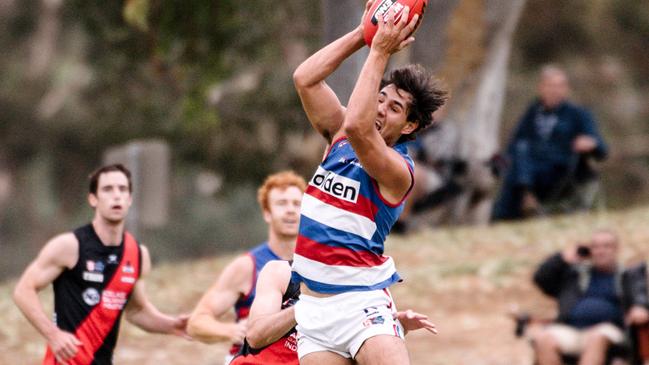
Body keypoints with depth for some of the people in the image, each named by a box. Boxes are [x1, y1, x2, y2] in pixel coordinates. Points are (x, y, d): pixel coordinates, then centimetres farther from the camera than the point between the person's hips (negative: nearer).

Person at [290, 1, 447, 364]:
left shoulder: (397, 170, -11)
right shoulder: (340, 137, 9)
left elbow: (357, 126, -30)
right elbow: (305, 78, 0)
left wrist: (379, 53, -25)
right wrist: (363, 34, -5)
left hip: (360, 302, -7)